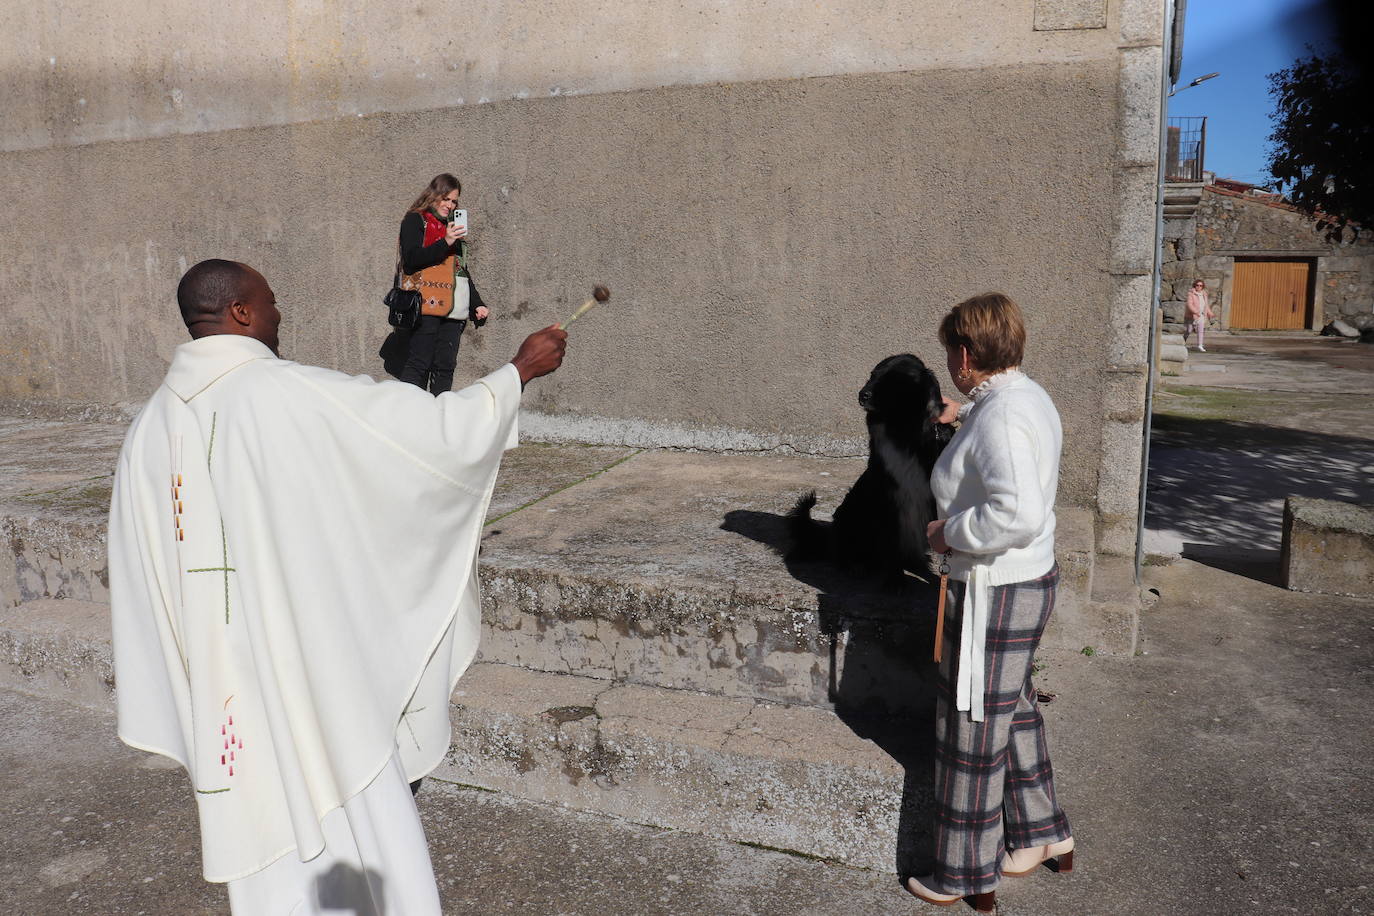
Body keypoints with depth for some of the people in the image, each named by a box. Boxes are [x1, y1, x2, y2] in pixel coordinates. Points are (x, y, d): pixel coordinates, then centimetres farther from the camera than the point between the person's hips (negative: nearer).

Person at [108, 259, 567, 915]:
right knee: (364, 829, 12)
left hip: (220, 689, 6)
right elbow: (434, 429, -15)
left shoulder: (151, 426, 2)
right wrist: (520, 369, 0)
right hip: (318, 668, -5)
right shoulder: (296, 395, -17)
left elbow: (140, 581, 7)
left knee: (269, 838, 20)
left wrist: (190, 694, 18)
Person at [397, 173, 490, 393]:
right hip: (426, 308, -6)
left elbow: (463, 270, 28)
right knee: (418, 366, -10)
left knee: (445, 367, 2)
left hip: (453, 309, 6)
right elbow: (411, 259, -11)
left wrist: (477, 304, 20)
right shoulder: (414, 221, 5)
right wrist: (445, 243, -20)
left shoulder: (452, 227, 25)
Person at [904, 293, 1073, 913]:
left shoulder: (998, 417, -25)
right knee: (1012, 710, 25)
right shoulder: (1028, 396, 7)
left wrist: (950, 532, -22)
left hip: (995, 596, -10)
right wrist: (963, 413, 49)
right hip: (1030, 582, 10)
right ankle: (1042, 835, 44)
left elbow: (1018, 514, -38)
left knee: (971, 731, 5)